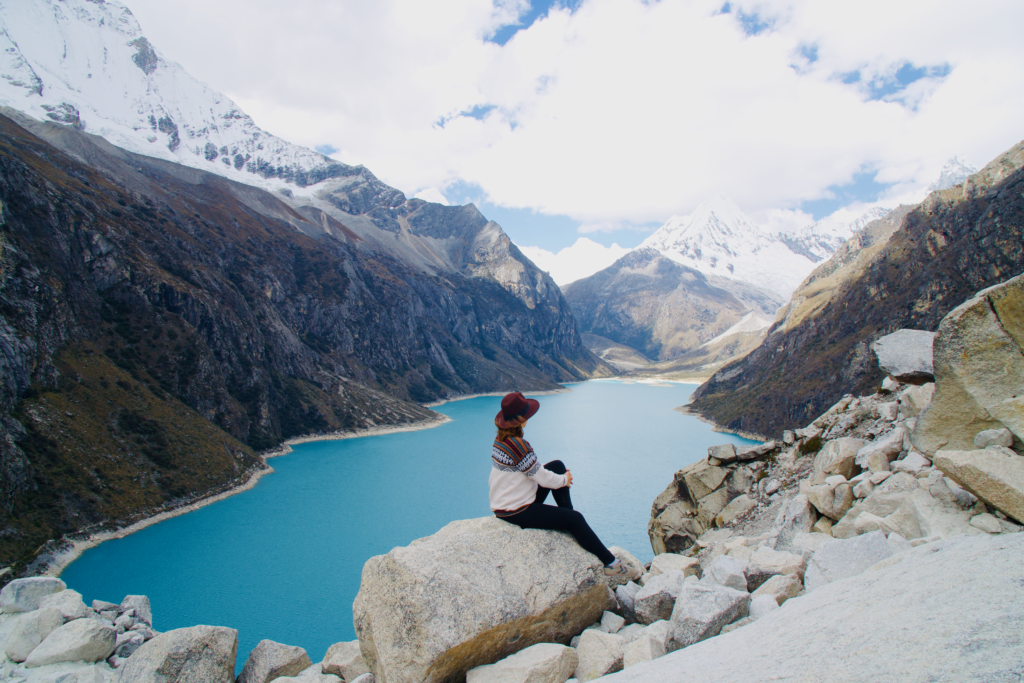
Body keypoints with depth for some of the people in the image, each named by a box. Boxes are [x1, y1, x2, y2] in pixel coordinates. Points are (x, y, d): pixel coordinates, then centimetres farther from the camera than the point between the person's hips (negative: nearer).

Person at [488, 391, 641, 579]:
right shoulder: (518, 445, -28)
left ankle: (570, 525, 19)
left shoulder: (500, 438, 1)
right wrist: (564, 480, 1)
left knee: (557, 466, 14)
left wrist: (560, 476, 11)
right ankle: (611, 563, 8)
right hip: (516, 512, -9)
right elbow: (542, 477, -20)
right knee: (575, 519, -4)